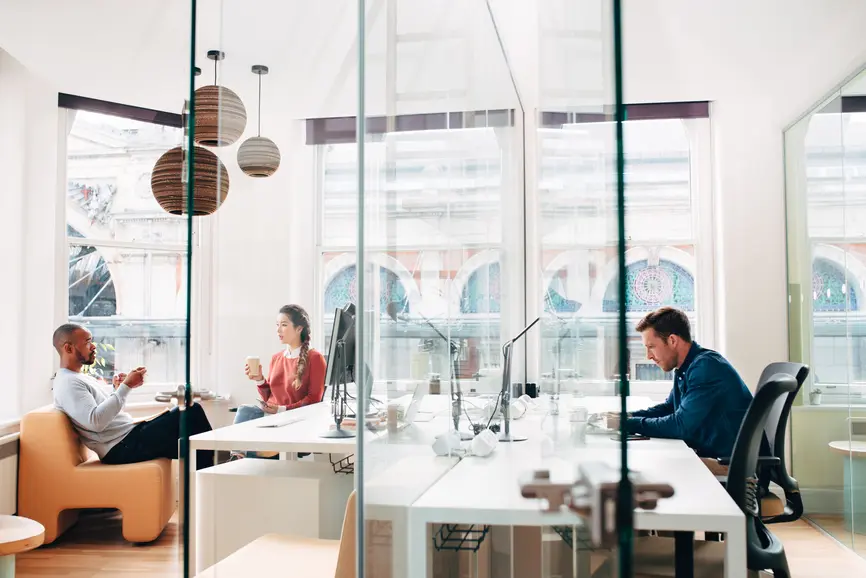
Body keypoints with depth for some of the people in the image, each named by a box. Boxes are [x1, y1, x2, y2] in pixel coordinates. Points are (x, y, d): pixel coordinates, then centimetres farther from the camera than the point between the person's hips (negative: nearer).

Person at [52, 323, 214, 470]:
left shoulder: (83, 378, 20)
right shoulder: (67, 383, -12)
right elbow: (95, 422, -26)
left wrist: (119, 389, 8)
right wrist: (126, 387, -22)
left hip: (131, 433, 10)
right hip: (122, 447, -10)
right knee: (192, 412, -14)